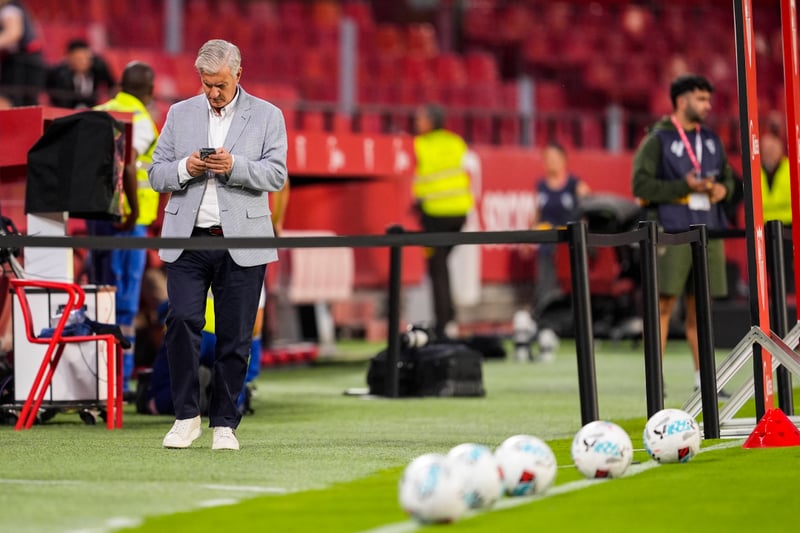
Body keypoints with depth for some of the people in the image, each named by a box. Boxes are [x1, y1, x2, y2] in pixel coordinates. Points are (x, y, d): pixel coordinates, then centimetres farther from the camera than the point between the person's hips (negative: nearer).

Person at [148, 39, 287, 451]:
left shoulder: (267, 116, 6)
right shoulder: (180, 114, 13)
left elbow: (276, 175, -1)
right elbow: (156, 174, 11)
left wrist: (234, 166, -17)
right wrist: (185, 168, -10)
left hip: (242, 242, -1)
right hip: (188, 239, 1)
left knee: (235, 336, 1)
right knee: (181, 320, -13)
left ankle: (223, 423, 12)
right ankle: (186, 416, 0)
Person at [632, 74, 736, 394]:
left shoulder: (711, 140, 16)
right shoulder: (658, 140, -3)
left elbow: (728, 176, 23)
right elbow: (641, 184, -11)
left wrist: (723, 188, -1)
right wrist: (685, 186, -17)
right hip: (672, 232, -6)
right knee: (664, 304, -6)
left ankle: (703, 379, 14)